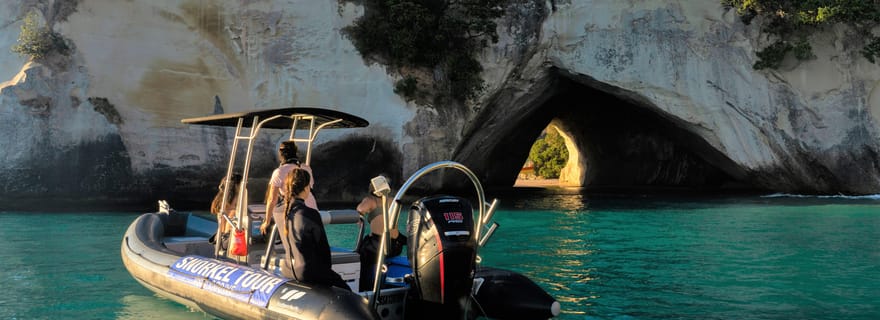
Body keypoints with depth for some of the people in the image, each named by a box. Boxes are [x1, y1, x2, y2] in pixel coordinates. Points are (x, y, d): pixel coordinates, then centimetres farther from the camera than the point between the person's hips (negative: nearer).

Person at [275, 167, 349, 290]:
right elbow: (323, 247, -11)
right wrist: (327, 268, 8)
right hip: (309, 273, -7)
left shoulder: (278, 214, -2)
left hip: (288, 271, 7)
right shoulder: (311, 215, -22)